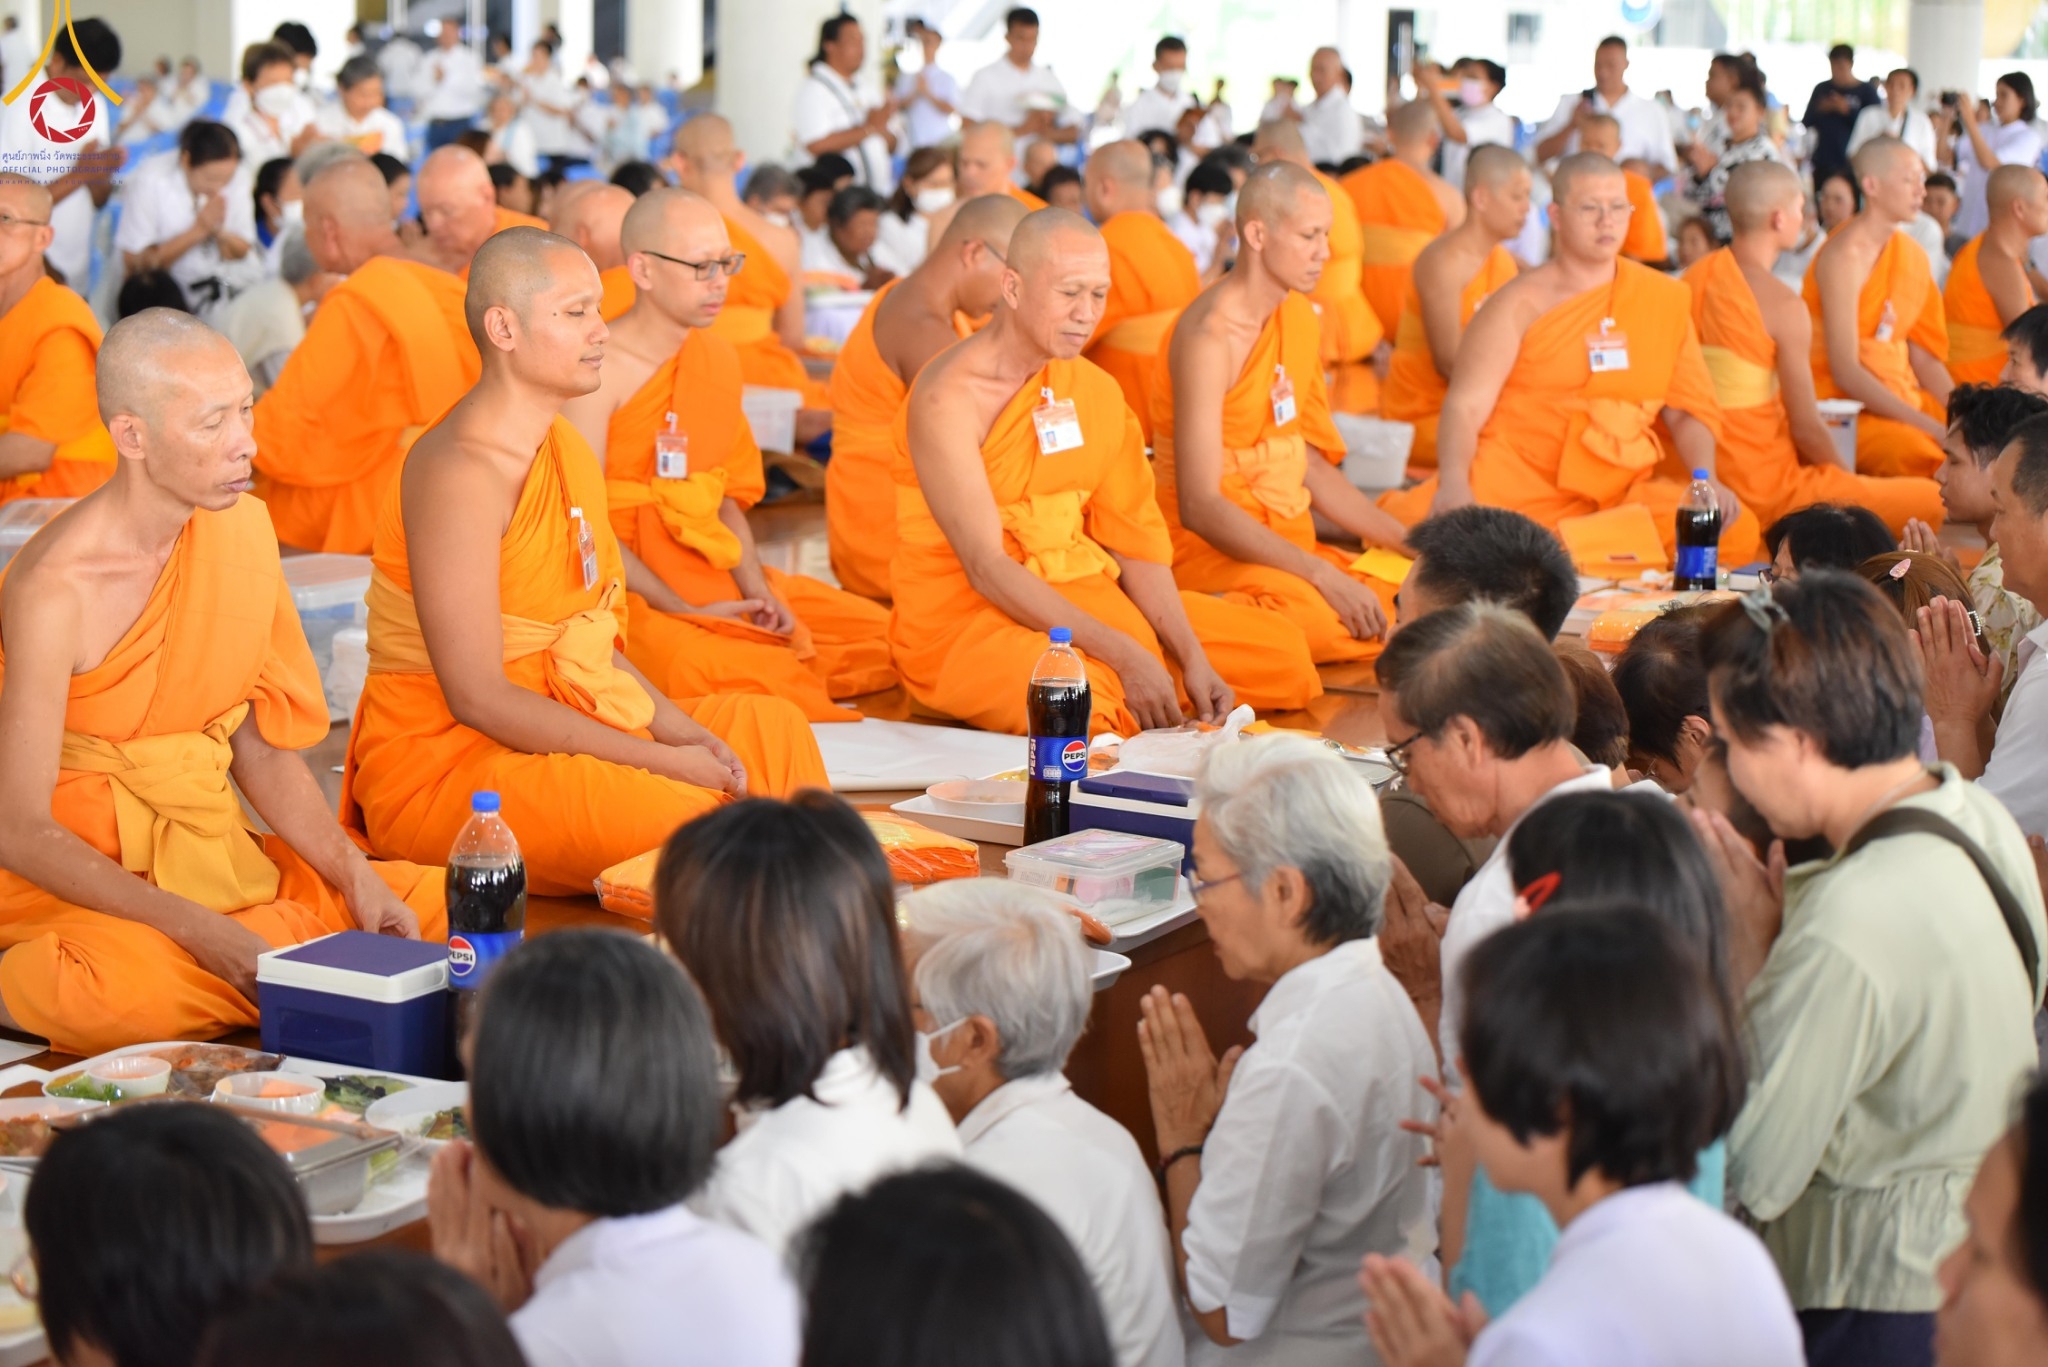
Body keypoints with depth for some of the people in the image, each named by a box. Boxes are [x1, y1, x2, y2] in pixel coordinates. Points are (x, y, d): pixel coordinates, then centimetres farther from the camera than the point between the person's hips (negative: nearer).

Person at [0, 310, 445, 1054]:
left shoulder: (242, 527, 2)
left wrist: (353, 872, -6)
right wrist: (199, 931, -25)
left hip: (215, 854, 7)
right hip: (79, 878, -7)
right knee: (121, 986, -39)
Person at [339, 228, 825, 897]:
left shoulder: (569, 450, 11)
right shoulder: (459, 472, -20)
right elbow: (478, 696, -24)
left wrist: (673, 727, -4)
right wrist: (661, 761, -20)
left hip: (553, 729, 10)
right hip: (442, 765, -10)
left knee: (774, 730, 9)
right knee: (681, 815, -30)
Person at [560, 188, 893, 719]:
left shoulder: (719, 358, 13)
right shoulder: (600, 369, -12)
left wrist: (756, 589, -3)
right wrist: (685, 612, -19)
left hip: (716, 574, 7)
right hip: (629, 591, -7)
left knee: (880, 635, -6)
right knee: (749, 674, -35)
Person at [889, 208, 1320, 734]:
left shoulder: (1097, 391, 8)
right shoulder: (948, 396, -15)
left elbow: (1135, 540, 5)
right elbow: (986, 567, -21)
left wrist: (1192, 659, -10)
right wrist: (1123, 656, -27)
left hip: (1081, 599, 7)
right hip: (960, 621, -7)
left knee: (1284, 655, -2)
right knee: (1083, 703, -38)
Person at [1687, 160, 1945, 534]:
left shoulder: (1695, 278, 6)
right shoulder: (1784, 306, -16)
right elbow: (1806, 427, -15)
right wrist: (1852, 482, 4)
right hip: (1767, 490, -9)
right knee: (1940, 501, -7)